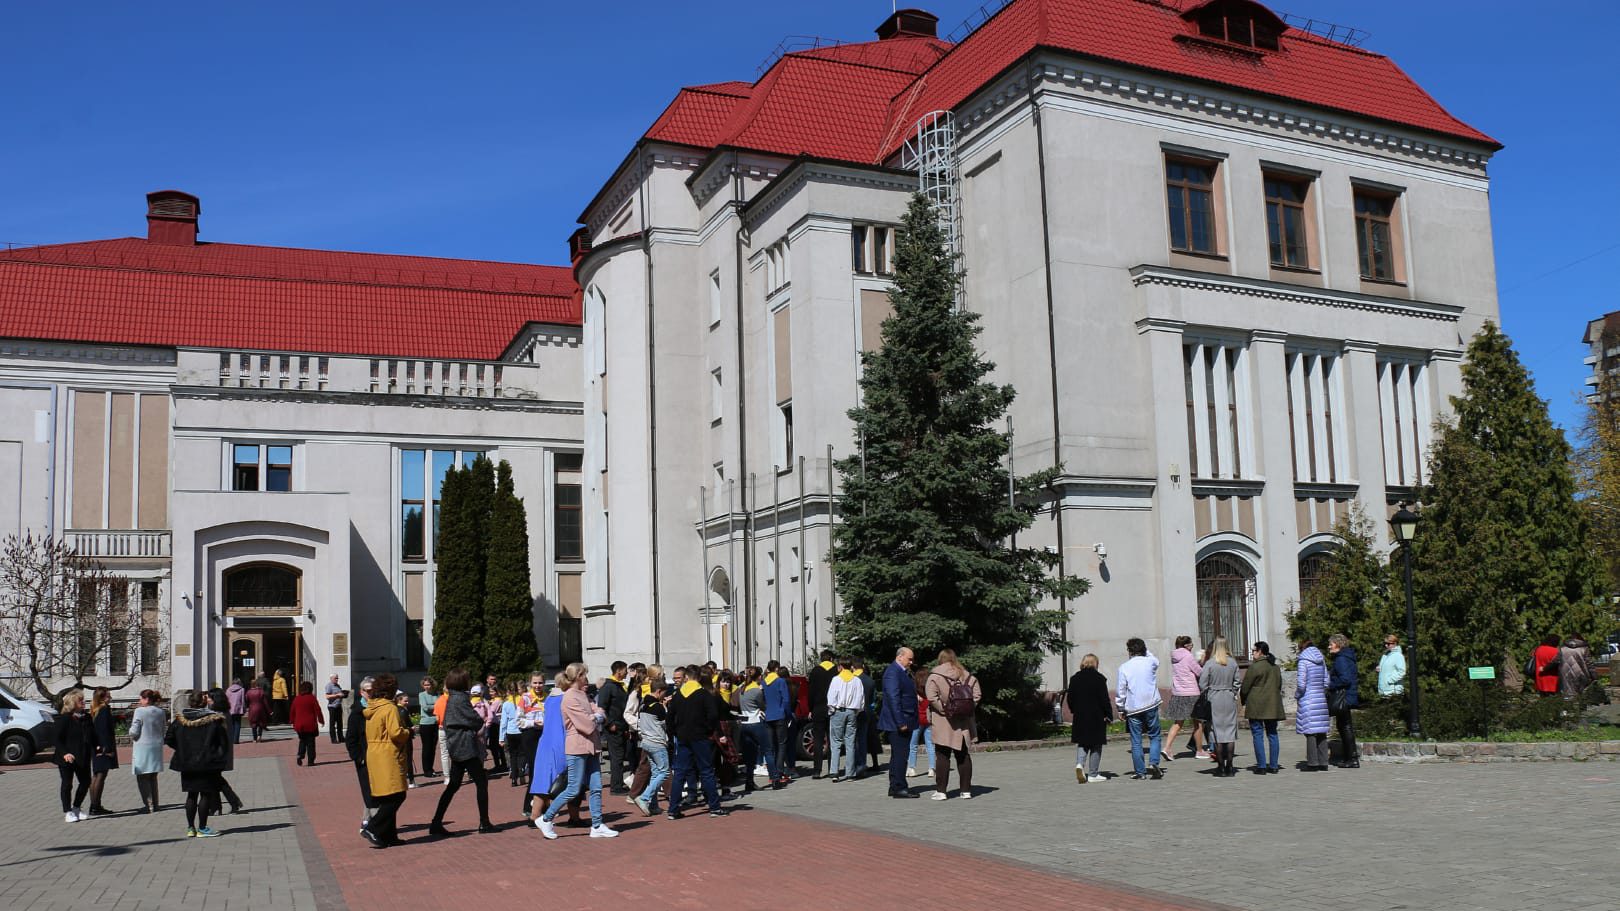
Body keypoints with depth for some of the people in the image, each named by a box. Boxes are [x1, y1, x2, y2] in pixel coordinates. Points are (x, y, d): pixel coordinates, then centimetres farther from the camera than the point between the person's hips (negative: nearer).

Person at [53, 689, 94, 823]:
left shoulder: (87, 717, 8)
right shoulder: (64, 718, -10)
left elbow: (92, 736, 13)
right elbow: (58, 739, -12)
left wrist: (96, 749, 2)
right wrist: (64, 753, -24)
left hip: (83, 757, 6)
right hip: (67, 758, -6)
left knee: (85, 782, 8)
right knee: (67, 784, 3)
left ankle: (76, 808, 25)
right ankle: (67, 812, 12)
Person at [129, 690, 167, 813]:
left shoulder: (139, 711, -14)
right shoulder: (161, 712, 4)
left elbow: (134, 732, -13)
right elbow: (163, 728, 11)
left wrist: (131, 735, 8)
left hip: (143, 747, -6)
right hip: (157, 747, 6)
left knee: (142, 778, 2)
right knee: (153, 777, 16)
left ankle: (149, 805, -3)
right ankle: (155, 805, 19)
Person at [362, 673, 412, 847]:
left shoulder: (371, 709, 14)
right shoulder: (390, 708, -12)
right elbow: (396, 733, -21)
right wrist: (408, 732, -1)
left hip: (373, 755, 9)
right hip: (389, 757, -9)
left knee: (386, 798, 12)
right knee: (396, 796, -6)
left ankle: (389, 835, 12)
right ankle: (373, 830, -13)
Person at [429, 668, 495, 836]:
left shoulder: (451, 699, 13)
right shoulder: (461, 699, -16)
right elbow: (477, 721, -17)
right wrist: (482, 721, 7)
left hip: (456, 748, 9)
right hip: (466, 747, -9)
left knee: (453, 785, 11)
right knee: (481, 783, 0)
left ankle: (436, 823, 8)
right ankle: (484, 823, 2)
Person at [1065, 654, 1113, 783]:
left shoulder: (1074, 678, 4)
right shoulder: (1099, 678, -9)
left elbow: (1069, 698, 8)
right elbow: (1104, 699, -11)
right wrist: (1109, 715, -5)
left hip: (1080, 717, 4)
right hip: (1097, 718, -4)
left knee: (1082, 743, 13)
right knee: (1096, 746, 6)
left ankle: (1079, 764, -12)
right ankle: (1093, 774, 9)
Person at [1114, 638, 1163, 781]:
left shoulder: (1124, 667, -4)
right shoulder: (1151, 662, 0)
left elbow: (1121, 691, -2)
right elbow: (1156, 661, 27)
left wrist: (1120, 709, 7)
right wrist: (1145, 651, 26)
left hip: (1133, 709, -1)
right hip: (1151, 705, 1)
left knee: (1136, 741, 4)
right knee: (1154, 736, 11)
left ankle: (1140, 772, 5)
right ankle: (1153, 763, -9)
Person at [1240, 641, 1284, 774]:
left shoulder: (1254, 667, -12)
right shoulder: (1275, 667, 12)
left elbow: (1245, 687, -8)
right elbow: (1279, 686, 19)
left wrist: (1243, 701, 9)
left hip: (1256, 706, -7)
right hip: (1273, 706, 7)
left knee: (1258, 735, -3)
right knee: (1272, 734, 10)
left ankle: (1261, 766, -6)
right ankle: (1273, 766, 10)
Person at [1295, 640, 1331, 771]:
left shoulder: (1304, 662, -10)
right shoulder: (1321, 661, 9)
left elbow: (1301, 684, -15)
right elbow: (1326, 681, 10)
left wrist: (1297, 696, 1)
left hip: (1308, 701, -6)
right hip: (1321, 700, 6)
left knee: (1310, 732, -3)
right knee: (1321, 732, 10)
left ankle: (1313, 763, -2)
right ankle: (1323, 762, 13)